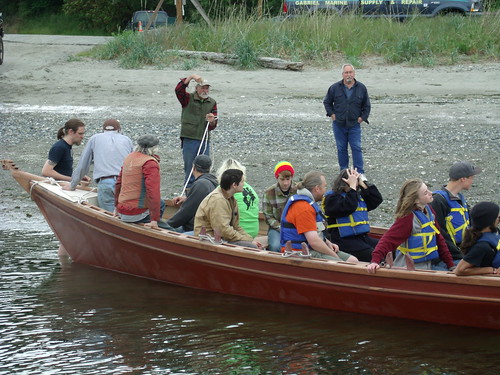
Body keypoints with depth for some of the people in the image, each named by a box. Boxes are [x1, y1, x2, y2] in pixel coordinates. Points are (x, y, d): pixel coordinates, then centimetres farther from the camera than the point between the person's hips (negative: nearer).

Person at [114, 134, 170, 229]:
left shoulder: (129, 158, 10)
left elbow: (118, 182, 20)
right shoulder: (150, 163, -16)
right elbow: (153, 191, -24)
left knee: (161, 204, 30)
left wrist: (117, 205, 33)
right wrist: (154, 219, -24)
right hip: (136, 214, -9)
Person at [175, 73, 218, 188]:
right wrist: (191, 77, -29)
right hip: (189, 139, -4)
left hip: (204, 140, 4)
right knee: (189, 170, -2)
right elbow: (178, 90, -21)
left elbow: (213, 126, 9)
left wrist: (212, 121, -16)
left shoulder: (212, 103, 11)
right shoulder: (188, 99, 0)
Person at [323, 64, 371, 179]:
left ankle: (360, 172, -4)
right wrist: (331, 114, 3)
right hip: (339, 125, 1)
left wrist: (362, 117, 1)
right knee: (341, 149, 6)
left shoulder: (361, 88, 2)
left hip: (354, 124, -1)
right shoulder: (335, 88, 1)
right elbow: (327, 102, 14)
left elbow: (367, 106, 12)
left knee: (356, 148, -6)